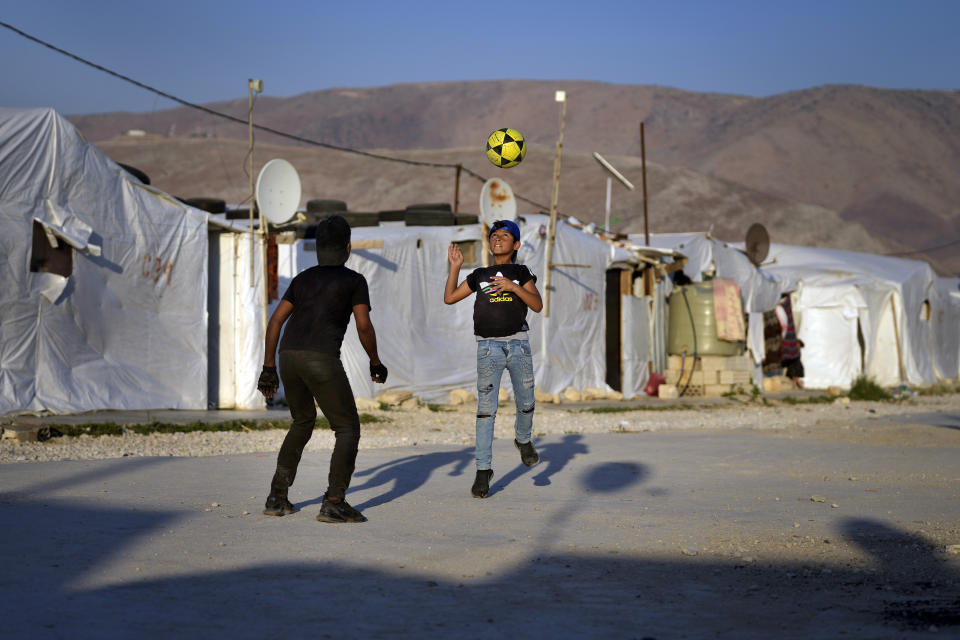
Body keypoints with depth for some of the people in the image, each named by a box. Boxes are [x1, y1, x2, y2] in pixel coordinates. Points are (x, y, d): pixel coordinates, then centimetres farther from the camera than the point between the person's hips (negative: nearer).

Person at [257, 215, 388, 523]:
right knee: (348, 430, 3)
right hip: (322, 359, -6)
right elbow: (364, 327, -2)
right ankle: (334, 503, -12)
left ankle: (277, 497, 21)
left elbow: (275, 321, 17)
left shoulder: (303, 279, 24)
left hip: (288, 358, 6)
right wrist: (376, 363, 14)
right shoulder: (354, 280, 8)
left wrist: (268, 368, 20)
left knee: (303, 422, 27)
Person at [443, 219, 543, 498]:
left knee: (526, 404, 4)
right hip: (488, 347, 0)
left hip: (518, 344, 0)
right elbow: (449, 298, 14)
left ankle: (523, 439, 37)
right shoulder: (480, 275, 14)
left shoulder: (521, 273, 10)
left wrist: (513, 286, -15)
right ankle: (483, 470, -4)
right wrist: (455, 266, 8)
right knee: (486, 409, -6)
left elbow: (537, 305, -2)